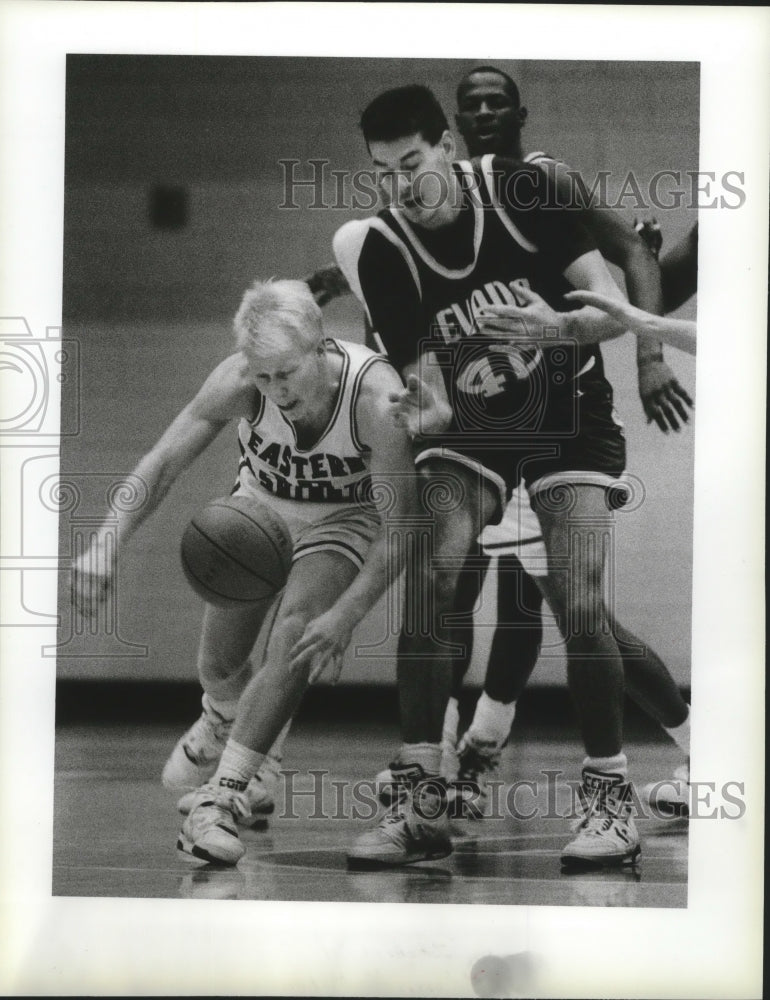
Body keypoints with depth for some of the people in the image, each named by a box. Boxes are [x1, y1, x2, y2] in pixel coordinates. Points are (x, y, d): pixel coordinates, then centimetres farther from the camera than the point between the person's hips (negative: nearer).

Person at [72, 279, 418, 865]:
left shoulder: (378, 397, -37)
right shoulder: (238, 383, -30)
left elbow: (399, 530, -32)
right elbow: (162, 464, -23)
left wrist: (344, 617, -41)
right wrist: (107, 546, -36)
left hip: (344, 520, -3)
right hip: (260, 505, 3)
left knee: (296, 640, -27)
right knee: (219, 666, 6)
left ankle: (222, 797, -24)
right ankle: (225, 722, 44)